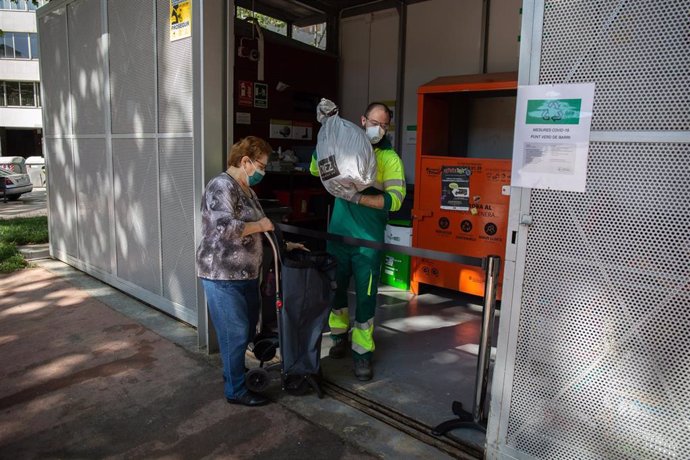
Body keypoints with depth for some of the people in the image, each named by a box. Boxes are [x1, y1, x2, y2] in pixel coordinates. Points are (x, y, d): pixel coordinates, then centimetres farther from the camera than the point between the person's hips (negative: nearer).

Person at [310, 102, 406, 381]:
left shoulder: (390, 158, -6)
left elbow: (394, 200, -16)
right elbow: (316, 170, 4)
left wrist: (357, 197, -26)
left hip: (368, 240, -3)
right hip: (338, 233, 3)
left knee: (366, 295, 3)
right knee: (336, 287, 17)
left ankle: (362, 352, 18)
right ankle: (339, 334, 39)